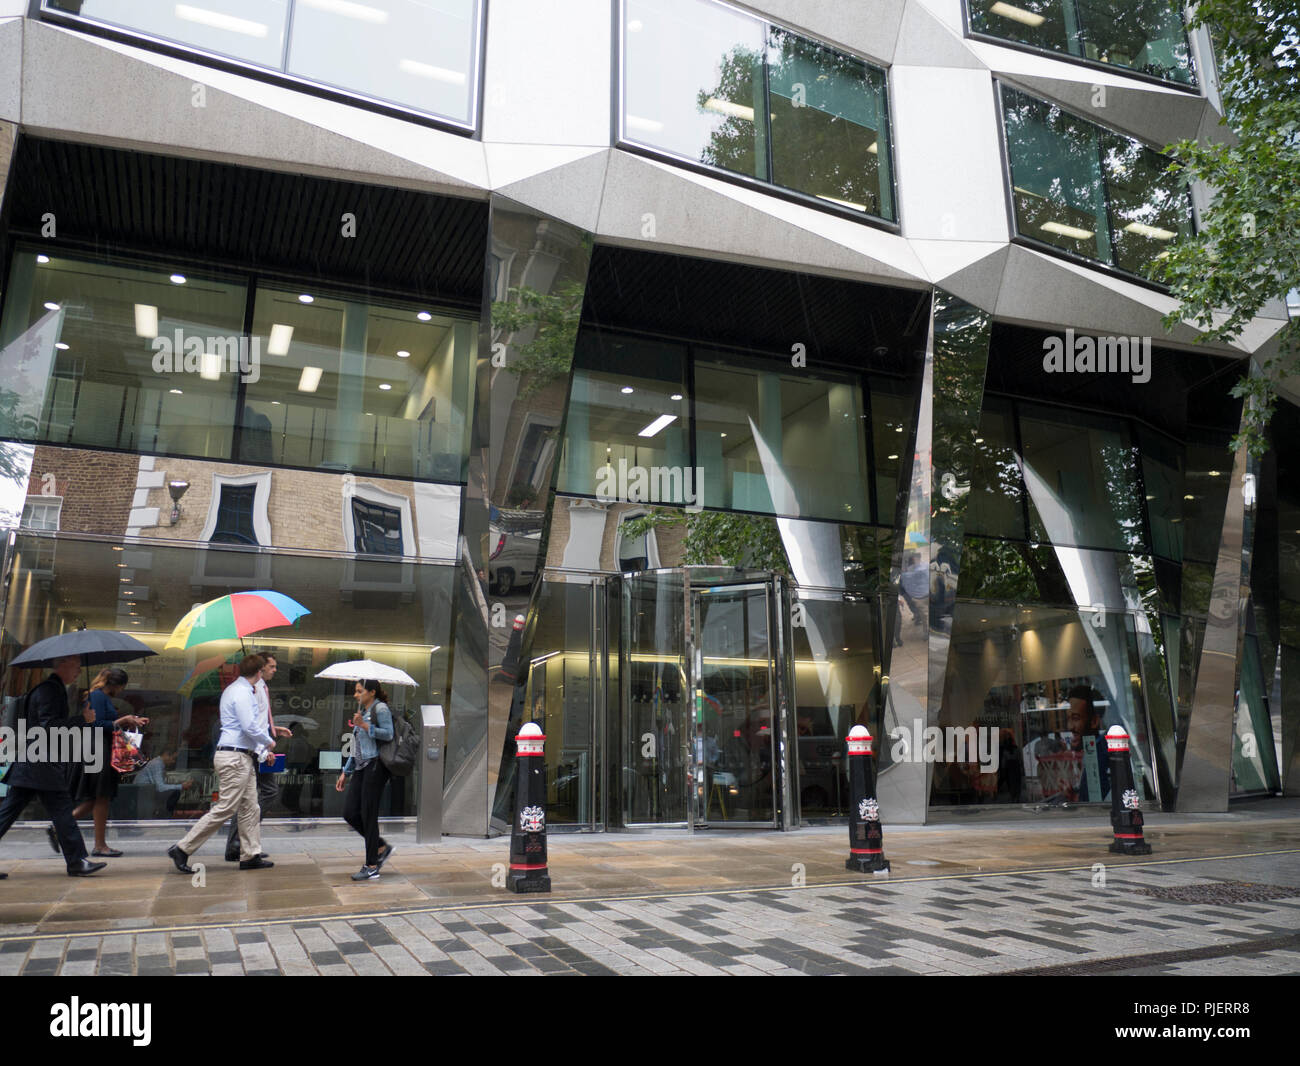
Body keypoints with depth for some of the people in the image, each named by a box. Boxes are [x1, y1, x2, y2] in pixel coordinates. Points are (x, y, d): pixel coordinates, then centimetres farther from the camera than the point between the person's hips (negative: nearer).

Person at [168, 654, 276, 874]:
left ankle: (250, 856, 15)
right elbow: (250, 727, -22)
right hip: (235, 758, -10)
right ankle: (182, 849, 0)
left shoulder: (236, 689, 17)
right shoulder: (242, 693, -15)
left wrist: (261, 751, 24)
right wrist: (270, 742, -4)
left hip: (243, 758, 10)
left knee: (249, 808, 11)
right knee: (224, 809, -7)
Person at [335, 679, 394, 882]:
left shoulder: (380, 708, -4)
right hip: (360, 767, 9)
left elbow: (388, 734, -16)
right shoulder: (362, 711, 22)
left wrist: (365, 725, -18)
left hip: (375, 766, -9)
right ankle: (381, 847, 19)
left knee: (368, 815, -6)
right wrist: (345, 772, 21)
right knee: (350, 814, 2)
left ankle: (371, 867, 3)